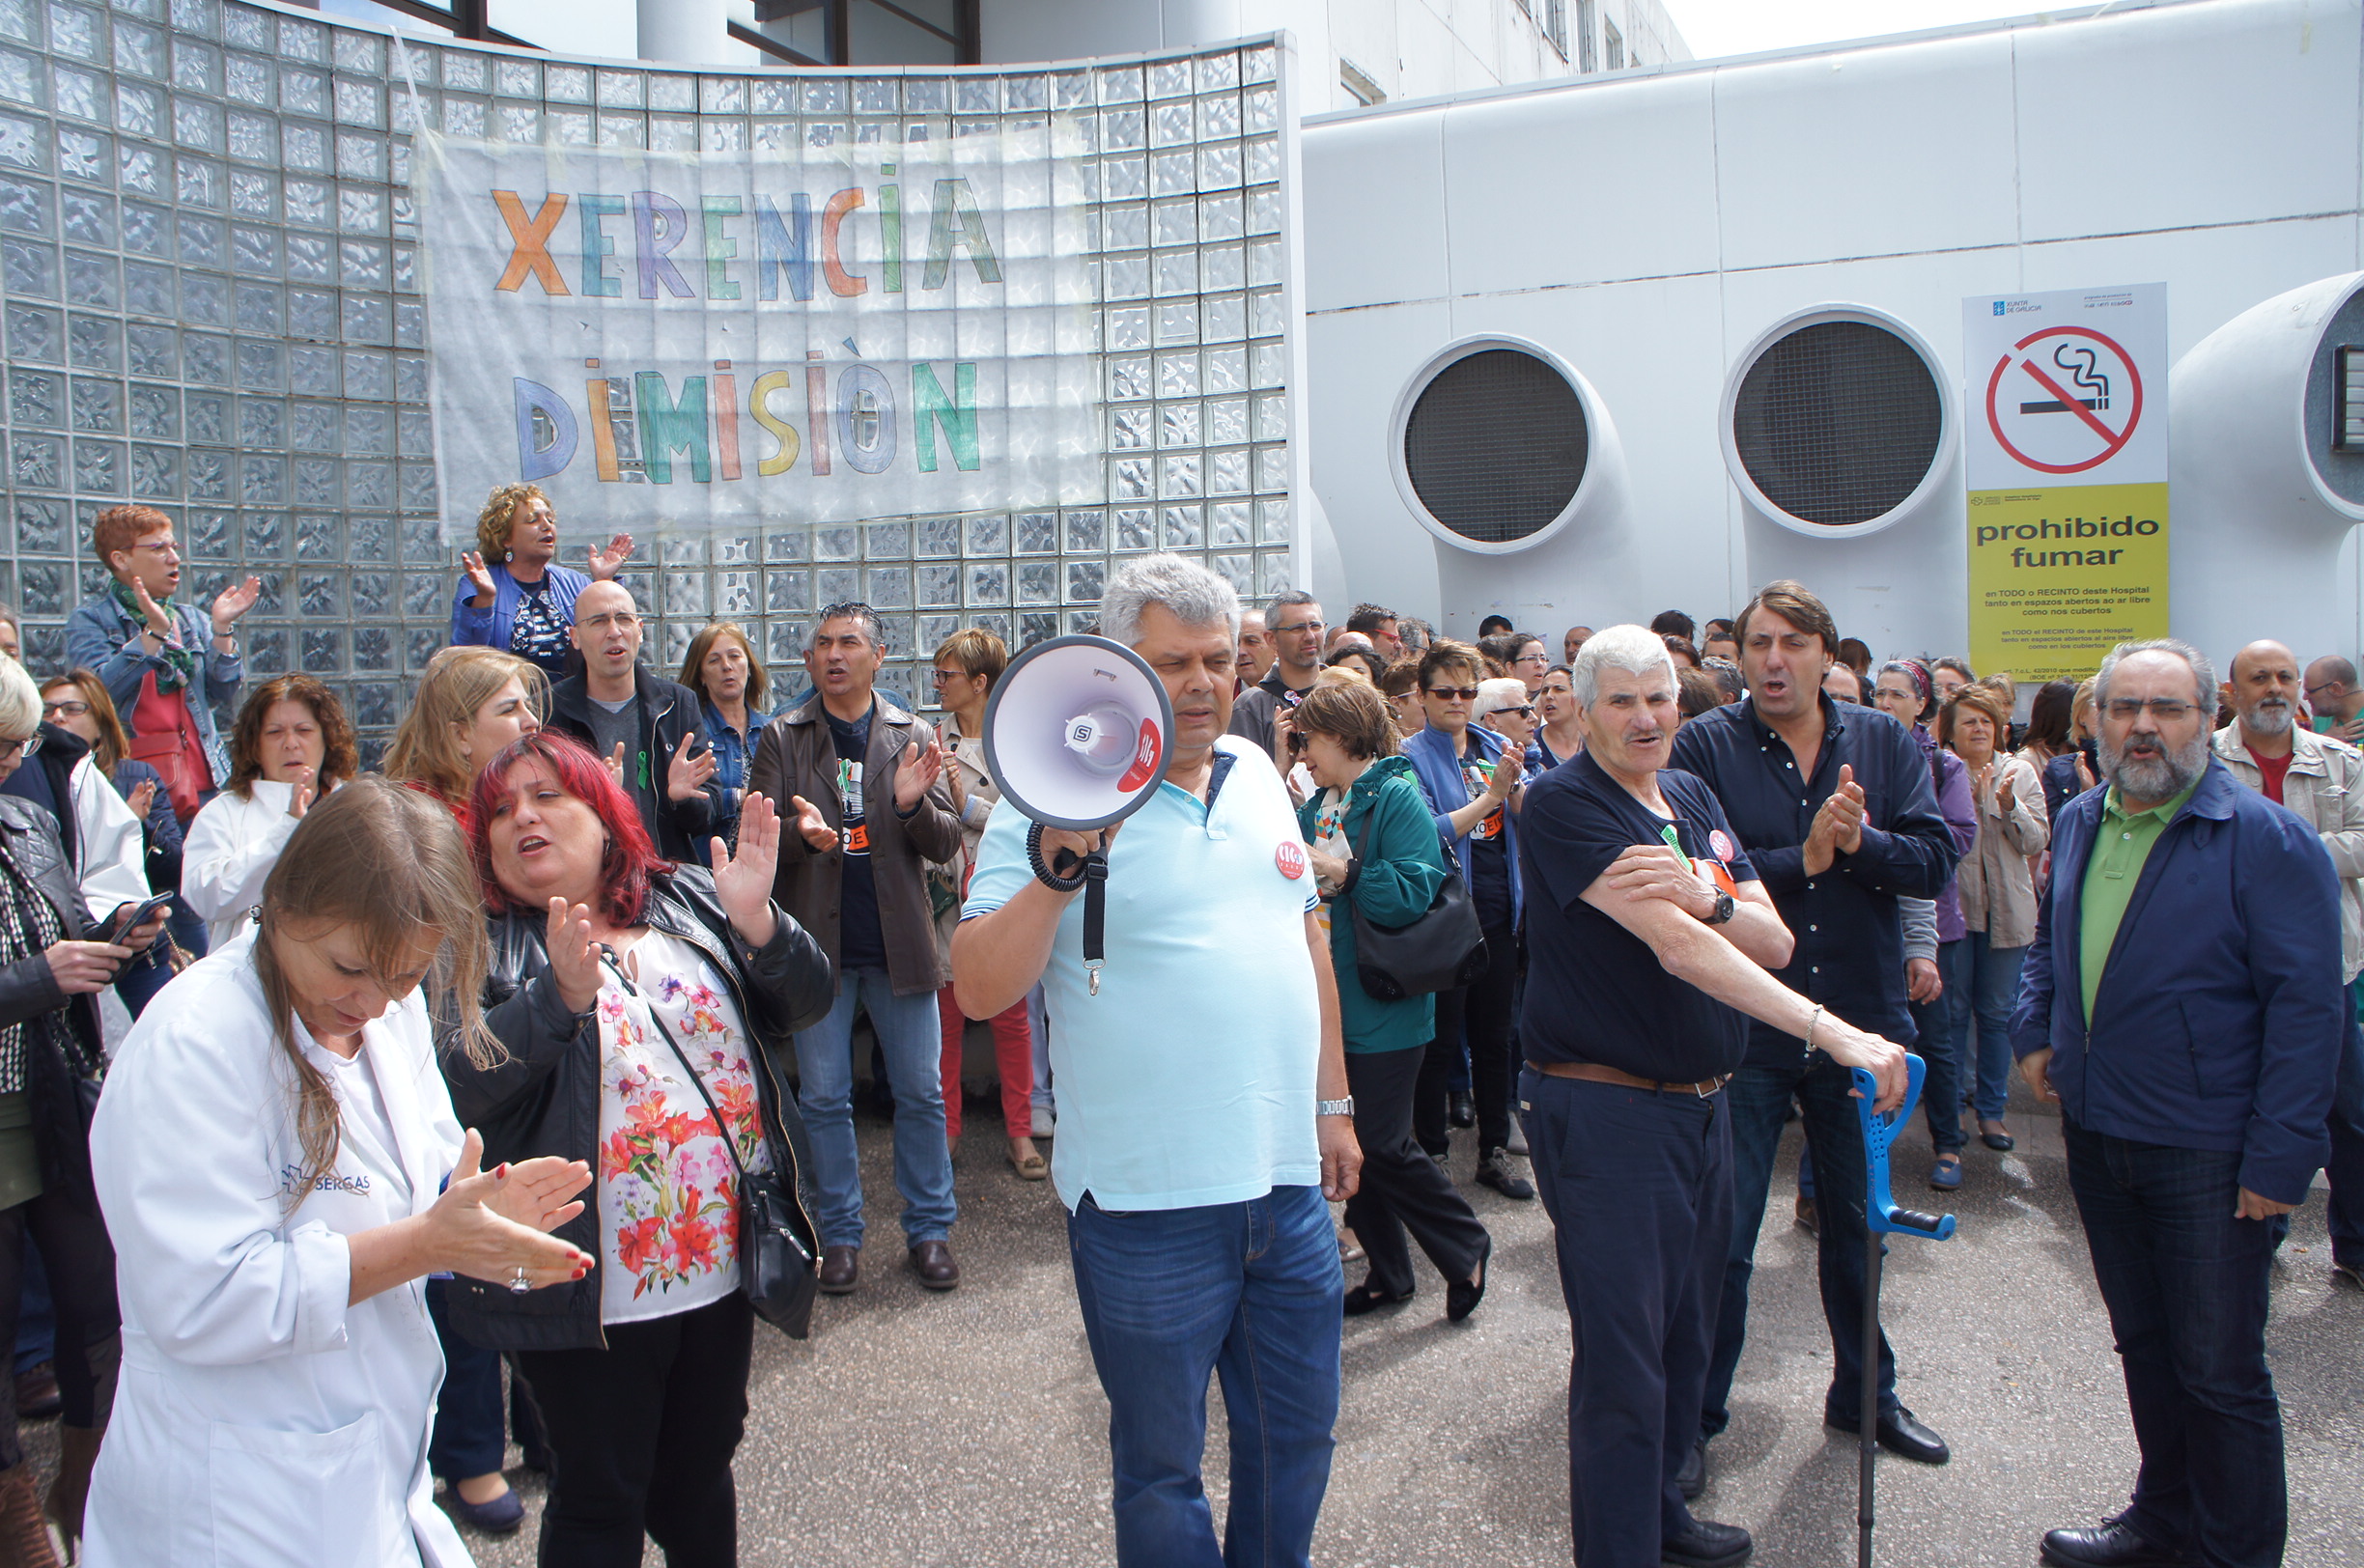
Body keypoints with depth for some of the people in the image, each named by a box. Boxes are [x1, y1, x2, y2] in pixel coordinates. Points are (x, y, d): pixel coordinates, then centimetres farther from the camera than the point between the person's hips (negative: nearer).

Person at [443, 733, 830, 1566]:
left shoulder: (689, 902, 3)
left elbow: (806, 999, -3)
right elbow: (459, 1084, -19)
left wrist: (756, 922, -22)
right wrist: (561, 993, -33)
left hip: (724, 1269, 3)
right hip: (593, 1289, -3)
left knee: (698, 1473, 21)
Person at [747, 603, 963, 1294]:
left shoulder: (913, 737, 4)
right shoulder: (782, 738, 4)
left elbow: (946, 843, 0)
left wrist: (913, 804, -22)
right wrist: (800, 833, -24)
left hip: (899, 943, 0)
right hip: (817, 941, 0)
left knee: (921, 1093, 5)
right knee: (824, 1098, 8)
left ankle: (929, 1229, 19)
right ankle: (840, 1233, 21)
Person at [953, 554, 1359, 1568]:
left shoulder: (1255, 773, 9)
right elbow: (980, 988, -16)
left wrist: (1334, 1104, 18)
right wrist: (1055, 872, -31)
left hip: (1290, 1180, 6)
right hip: (1150, 1196, -6)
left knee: (1297, 1436, 21)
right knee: (1161, 1465, 12)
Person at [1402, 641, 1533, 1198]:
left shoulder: (1494, 747, 9)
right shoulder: (1413, 756, -6)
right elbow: (1427, 835, -17)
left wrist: (1516, 786, -16)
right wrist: (1489, 796, -21)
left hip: (1497, 913, 5)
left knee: (1495, 1036, 13)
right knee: (1441, 1040, 2)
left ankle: (1495, 1150, 25)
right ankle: (1431, 1153, 14)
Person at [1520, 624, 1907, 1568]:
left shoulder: (1693, 798, 10)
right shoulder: (1563, 804, -15)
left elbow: (1774, 941, 3)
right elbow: (1678, 947, -25)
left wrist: (1705, 896, -20)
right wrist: (1832, 1030, -30)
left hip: (1703, 1103, 8)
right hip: (1606, 1111, -8)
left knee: (1686, 1338, 21)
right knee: (1623, 1364, -2)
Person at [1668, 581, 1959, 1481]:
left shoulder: (1885, 743, 2)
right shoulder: (1704, 747, -8)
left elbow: (1934, 861, -6)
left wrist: (1859, 842, -23)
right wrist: (1802, 859, -23)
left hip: (1859, 1022, 4)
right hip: (1743, 1028, -3)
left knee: (1857, 1223, 20)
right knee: (1721, 1237, 4)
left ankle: (1863, 1392, 40)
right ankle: (1694, 1416, 21)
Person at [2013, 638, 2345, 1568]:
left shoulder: (2267, 842, -13)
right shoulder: (2079, 823, 7)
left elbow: (2307, 1006, -15)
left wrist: (2278, 1158, -17)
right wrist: (2033, 1031, 8)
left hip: (2208, 1153, -6)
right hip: (2095, 1134, 6)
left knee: (2220, 1371, 4)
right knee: (2143, 1345, 19)